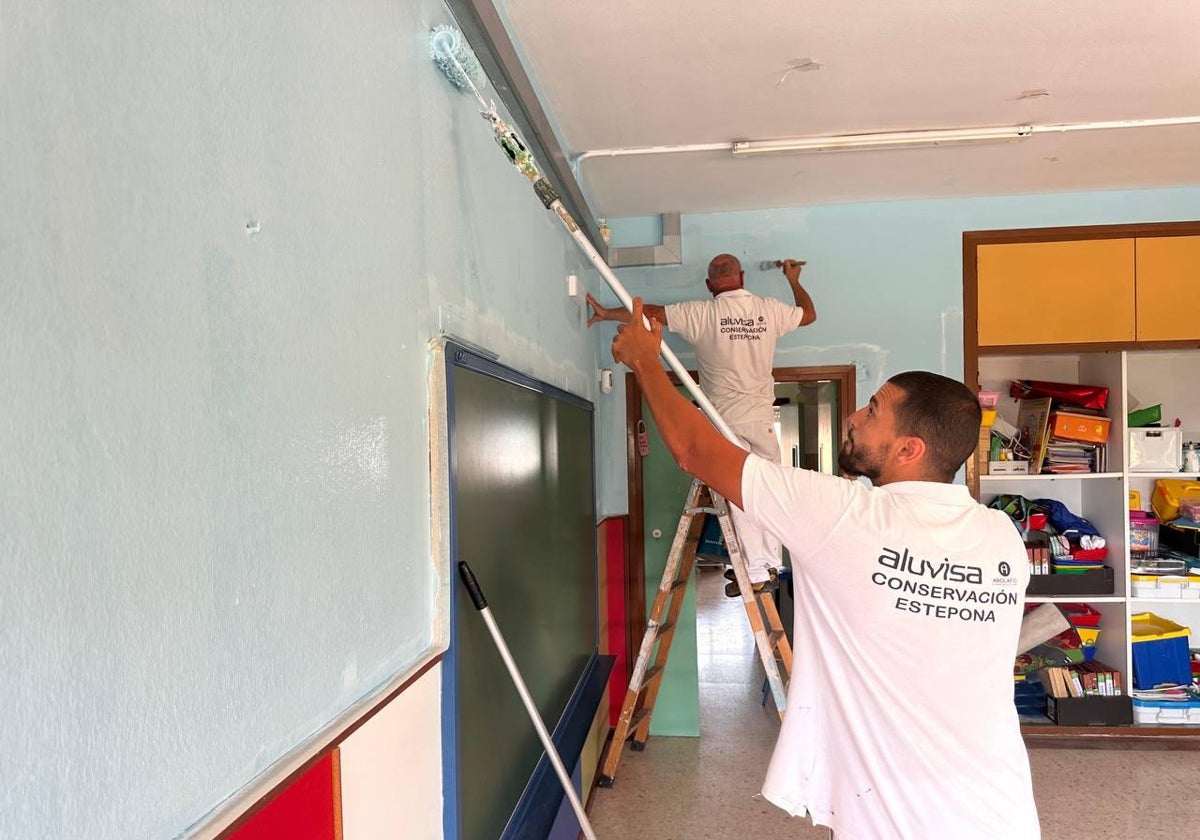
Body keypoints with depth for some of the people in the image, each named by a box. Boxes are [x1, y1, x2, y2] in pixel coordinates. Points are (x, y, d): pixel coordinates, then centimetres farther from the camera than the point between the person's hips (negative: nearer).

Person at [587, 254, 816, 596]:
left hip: (726, 419, -4)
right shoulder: (769, 309, 4)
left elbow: (652, 313, -6)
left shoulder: (702, 314, -8)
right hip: (763, 417, 4)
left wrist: (606, 313, 4)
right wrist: (794, 280, 37)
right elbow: (809, 314, 22)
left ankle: (755, 571, 0)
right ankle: (770, 562, 20)